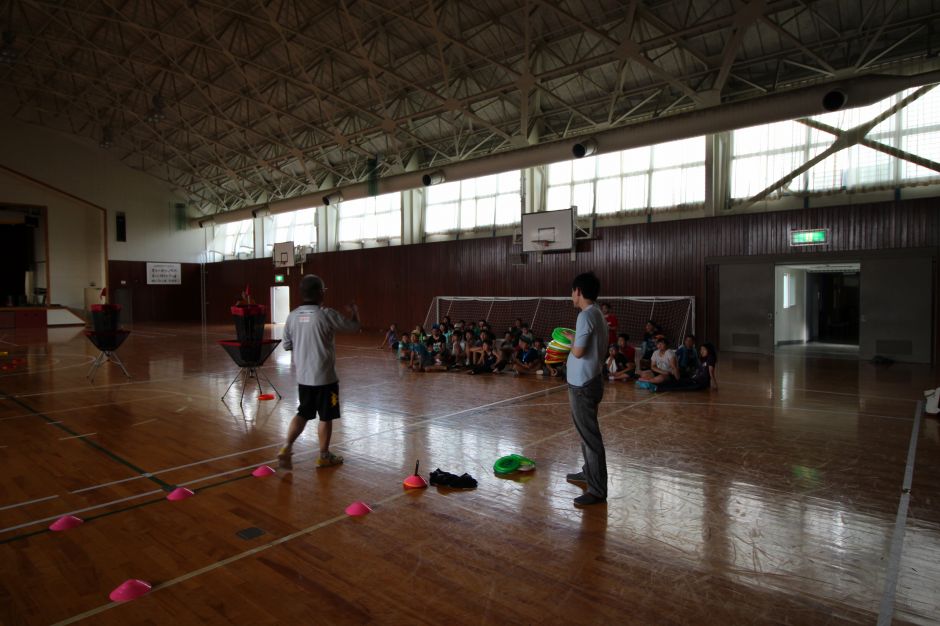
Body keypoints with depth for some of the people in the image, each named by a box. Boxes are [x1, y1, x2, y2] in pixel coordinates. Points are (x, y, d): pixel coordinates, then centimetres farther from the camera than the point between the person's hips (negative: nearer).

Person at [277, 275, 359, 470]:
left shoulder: (292, 316, 0)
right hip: (324, 376, -5)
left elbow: (286, 345, 7)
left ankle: (287, 448, 7)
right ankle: (324, 456, 21)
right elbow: (353, 326, -4)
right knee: (326, 417, 9)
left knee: (303, 414, 19)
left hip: (303, 376, 5)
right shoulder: (326, 315, -16)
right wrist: (354, 311, 17)